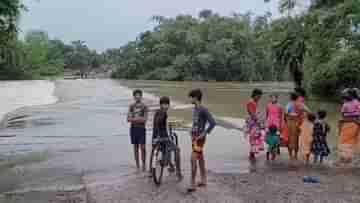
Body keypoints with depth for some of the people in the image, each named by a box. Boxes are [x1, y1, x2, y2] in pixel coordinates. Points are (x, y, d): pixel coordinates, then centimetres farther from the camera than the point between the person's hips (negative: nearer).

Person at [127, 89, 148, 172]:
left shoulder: (144, 106, -2)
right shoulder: (131, 106, 9)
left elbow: (144, 119, -10)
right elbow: (128, 119, 4)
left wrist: (133, 119, -9)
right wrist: (137, 119, -10)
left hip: (141, 128, -3)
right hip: (133, 128, 3)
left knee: (142, 147, -5)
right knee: (135, 147, 7)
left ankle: (144, 165, 6)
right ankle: (137, 166, 15)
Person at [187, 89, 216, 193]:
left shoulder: (203, 110, -17)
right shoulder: (194, 109, 9)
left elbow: (213, 123, -21)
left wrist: (204, 133, -19)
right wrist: (192, 131, 13)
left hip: (199, 138, -9)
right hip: (194, 136, 9)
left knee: (193, 159, -11)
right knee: (200, 159, 15)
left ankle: (193, 184, -6)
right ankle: (204, 180, 25)